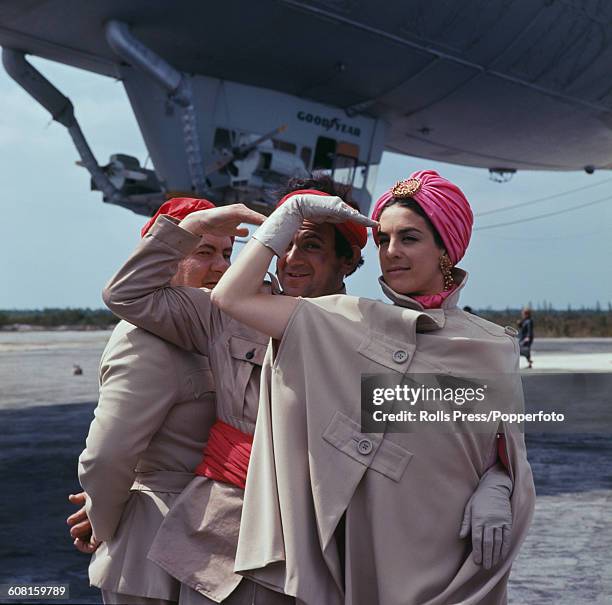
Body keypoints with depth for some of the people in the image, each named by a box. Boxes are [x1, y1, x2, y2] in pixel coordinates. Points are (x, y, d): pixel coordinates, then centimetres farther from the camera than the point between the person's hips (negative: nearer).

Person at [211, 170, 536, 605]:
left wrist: (496, 491, -11)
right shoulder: (348, 324, 1)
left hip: (450, 556, 0)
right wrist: (293, 213, 0)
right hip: (366, 547, 0)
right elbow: (232, 296, -4)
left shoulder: (493, 349, 2)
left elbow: (508, 448, 10)